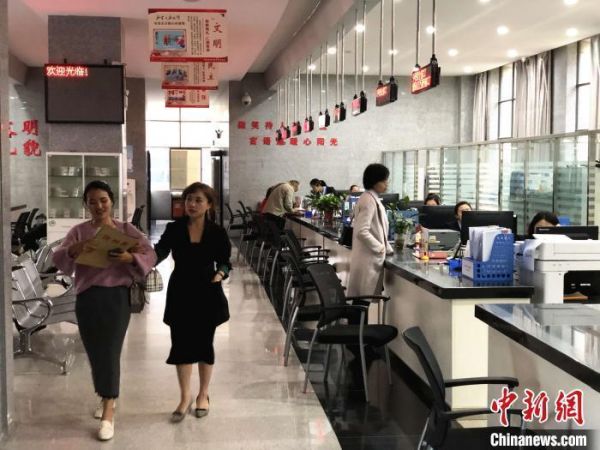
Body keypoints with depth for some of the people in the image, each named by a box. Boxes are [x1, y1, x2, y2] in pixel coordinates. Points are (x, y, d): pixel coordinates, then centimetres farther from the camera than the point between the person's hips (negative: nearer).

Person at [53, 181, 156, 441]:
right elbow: (58, 259, -5)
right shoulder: (78, 231, 7)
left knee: (109, 352, -7)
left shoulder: (126, 230, 4)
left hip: (117, 296, -3)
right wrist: (73, 250, -27)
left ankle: (109, 412, -1)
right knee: (95, 352, 10)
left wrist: (130, 257, -25)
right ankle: (106, 398, 33)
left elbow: (150, 255, -4)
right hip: (87, 298, 3)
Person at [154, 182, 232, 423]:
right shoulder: (174, 229, -3)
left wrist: (220, 274, -19)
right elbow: (159, 253, -13)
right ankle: (185, 397, 22)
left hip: (207, 295, -1)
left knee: (204, 344, 10)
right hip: (180, 294, 1)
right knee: (181, 344, 5)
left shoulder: (217, 233, -5)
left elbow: (225, 262, 1)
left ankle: (203, 395, 30)